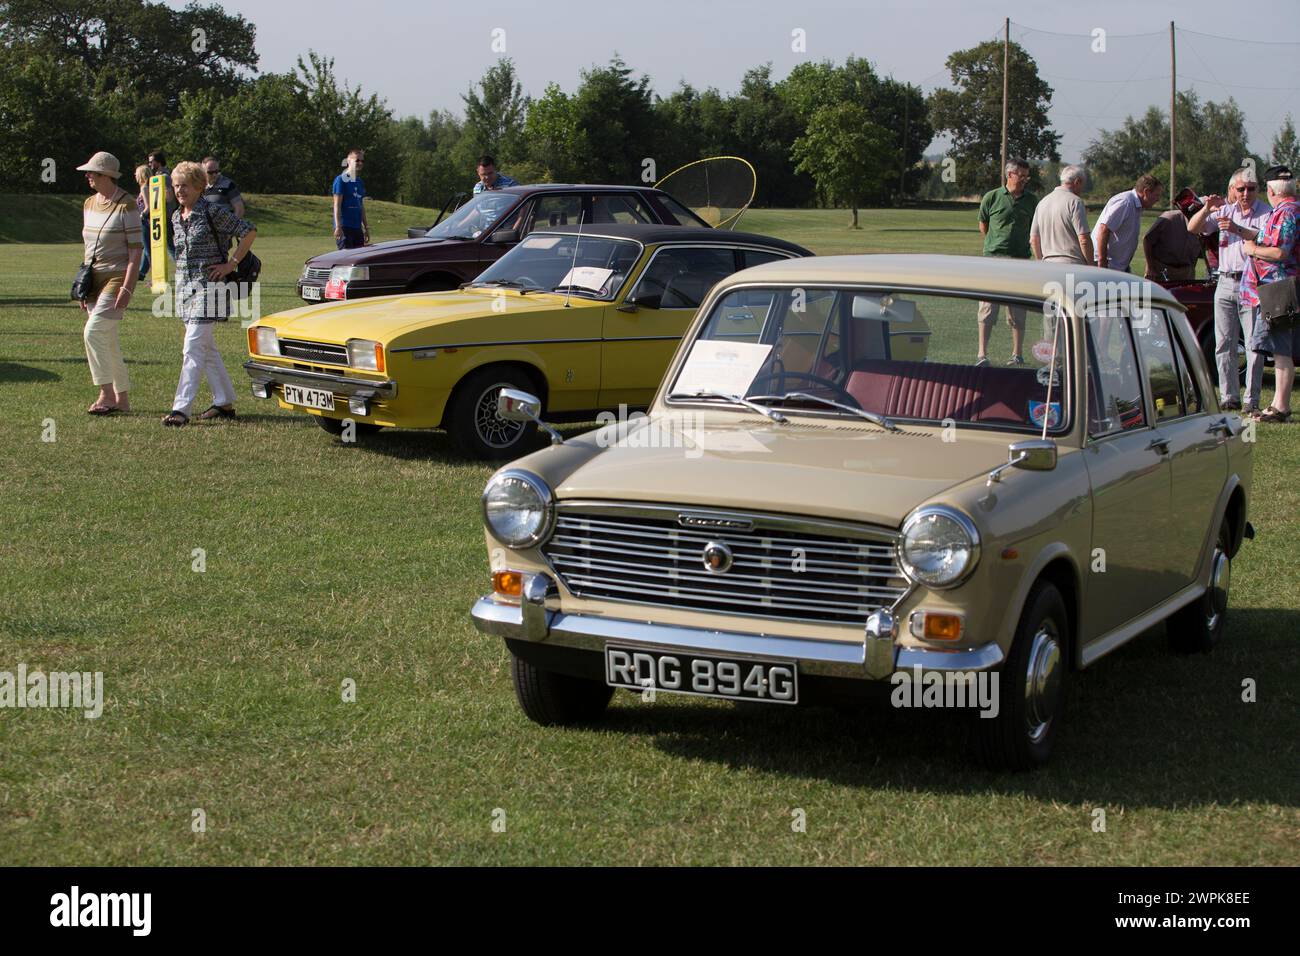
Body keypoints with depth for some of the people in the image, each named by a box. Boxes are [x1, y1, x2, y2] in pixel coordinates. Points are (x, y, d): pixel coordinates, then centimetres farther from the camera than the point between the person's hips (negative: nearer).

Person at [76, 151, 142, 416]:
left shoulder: (126, 206, -12)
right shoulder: (89, 204, 12)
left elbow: (136, 250, -14)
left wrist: (127, 288, -21)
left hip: (118, 277, -8)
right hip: (94, 279, 8)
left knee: (93, 331, -19)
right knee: (108, 340, 8)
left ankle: (106, 394, -12)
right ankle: (122, 398, 16)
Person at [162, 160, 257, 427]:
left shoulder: (212, 212, -10)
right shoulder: (176, 217, 12)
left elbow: (249, 231, -9)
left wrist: (231, 264, -11)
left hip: (207, 285, -8)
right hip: (184, 286, 8)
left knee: (193, 349, -13)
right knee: (206, 348, 12)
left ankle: (181, 408, -15)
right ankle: (225, 402, 21)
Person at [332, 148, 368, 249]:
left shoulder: (360, 182, 16)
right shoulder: (341, 180, -6)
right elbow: (337, 205, -11)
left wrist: (366, 228, 19)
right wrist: (338, 227, -18)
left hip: (357, 228, 8)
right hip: (344, 228, -8)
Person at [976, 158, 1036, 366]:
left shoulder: (1031, 200, 9)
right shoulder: (992, 197, 1)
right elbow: (983, 227, 12)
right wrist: (996, 245, 11)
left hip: (1020, 260, 2)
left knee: (1018, 310, 5)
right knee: (987, 308, -5)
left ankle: (1017, 354, 12)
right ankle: (982, 354, -3)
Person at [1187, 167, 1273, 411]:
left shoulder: (1266, 213, -4)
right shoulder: (1224, 210, 11)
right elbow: (1192, 227, 6)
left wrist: (1238, 229, -32)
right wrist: (1207, 209, -12)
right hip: (1225, 283, 5)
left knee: (1254, 345, -4)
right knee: (1223, 345, 7)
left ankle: (1252, 400, -1)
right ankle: (1229, 397, 14)